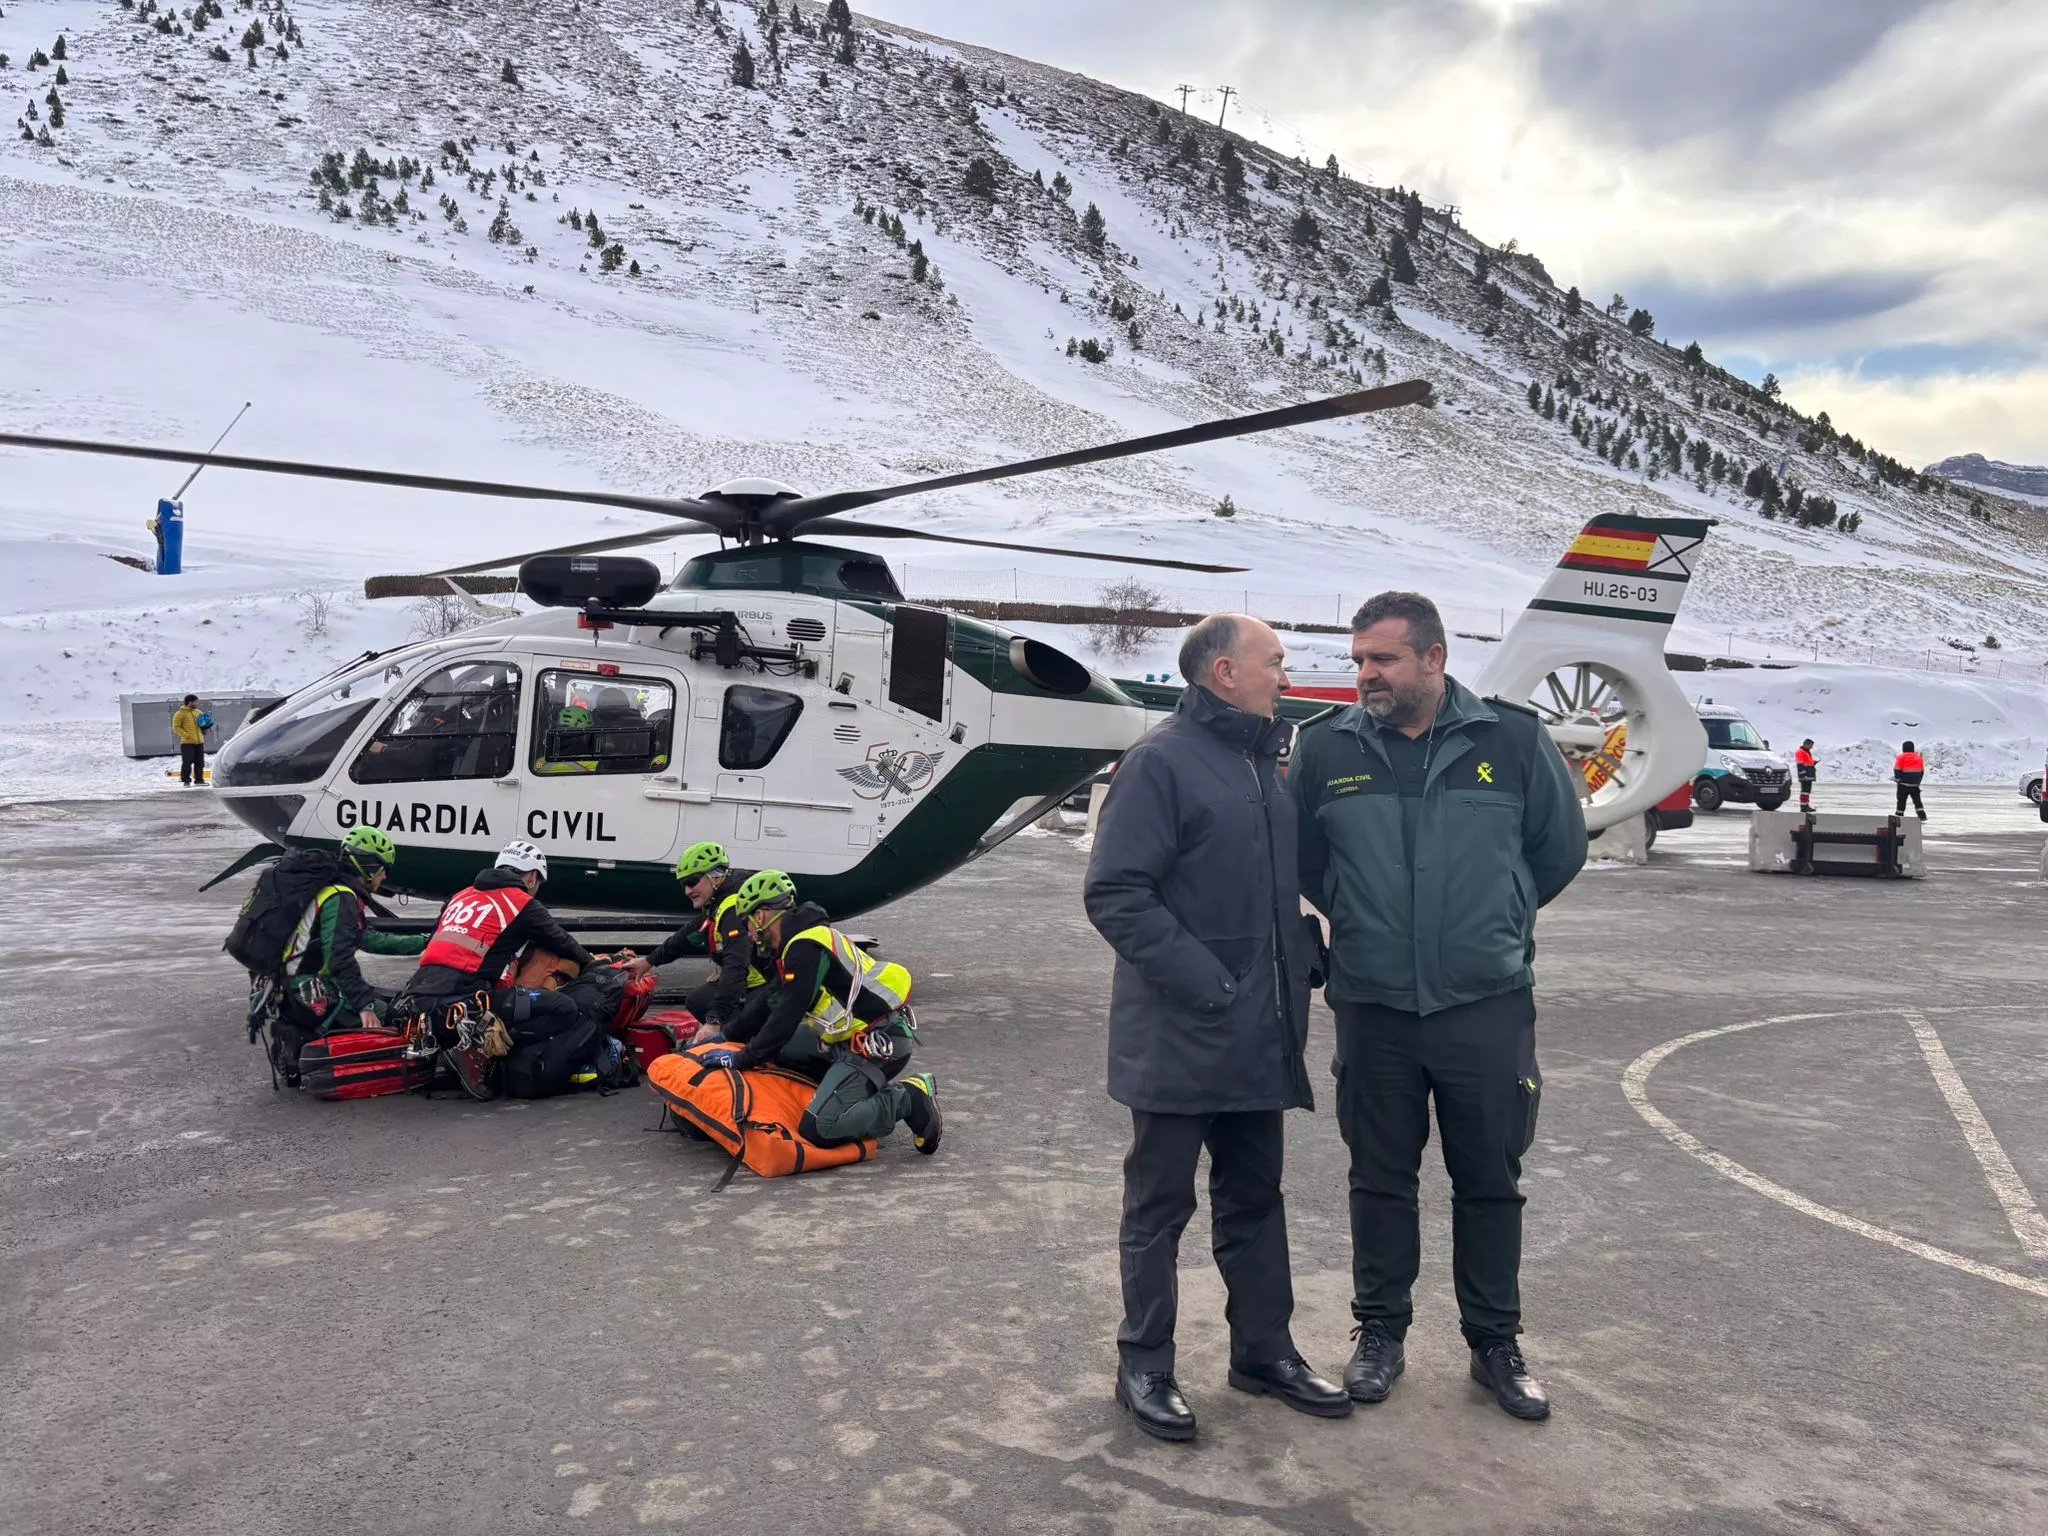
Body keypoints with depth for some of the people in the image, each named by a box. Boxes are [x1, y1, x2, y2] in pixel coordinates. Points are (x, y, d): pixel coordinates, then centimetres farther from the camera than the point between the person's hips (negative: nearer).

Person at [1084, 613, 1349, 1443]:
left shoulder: (1264, 763, 12)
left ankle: (1264, 1348, 32)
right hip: (1179, 1034, -8)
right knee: (1160, 1203, 6)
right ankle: (1144, 1364, 21)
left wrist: (1301, 957, 8)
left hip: (1258, 1034, 8)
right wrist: (1204, 984, -21)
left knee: (1256, 1197, 18)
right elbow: (1114, 894, -20)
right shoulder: (1162, 761, -13)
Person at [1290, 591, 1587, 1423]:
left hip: (1488, 1004, 0)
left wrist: (1491, 924, 10)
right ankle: (1380, 1332, 30)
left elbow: (1561, 848, 6)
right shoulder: (1327, 747, -3)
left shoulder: (1513, 738, -6)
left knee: (1490, 1182, 11)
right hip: (1372, 1009, 1)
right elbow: (1301, 858, 11)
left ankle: (1496, 1344, 29)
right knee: (1380, 1180, 13)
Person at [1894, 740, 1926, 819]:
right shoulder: (1919, 758, 10)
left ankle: (1899, 815, 4)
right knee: (1917, 800, 8)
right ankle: (1922, 815, -1)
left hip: (1904, 784, -4)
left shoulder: (1901, 757, -6)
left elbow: (1897, 770, -9)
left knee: (1901, 800, 2)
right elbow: (1922, 771, 15)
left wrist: (1897, 779, 2)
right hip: (1915, 784, 4)